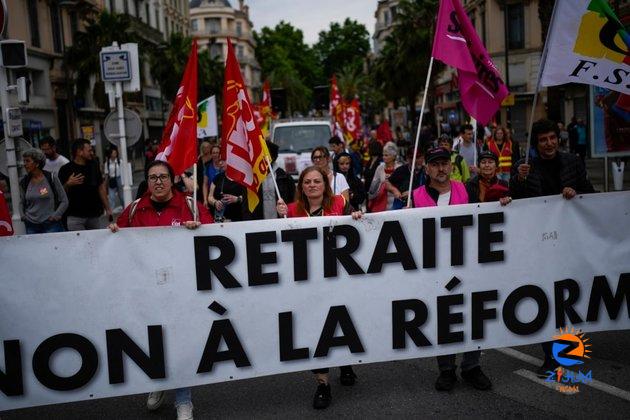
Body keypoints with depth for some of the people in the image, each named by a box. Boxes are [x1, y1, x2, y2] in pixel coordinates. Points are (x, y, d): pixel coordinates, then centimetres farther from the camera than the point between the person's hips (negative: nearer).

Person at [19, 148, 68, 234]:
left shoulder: (51, 178, -4)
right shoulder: (24, 182, 6)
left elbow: (64, 201, 0)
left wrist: (55, 216, -9)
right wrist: (23, 216, 6)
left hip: (51, 224, -3)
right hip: (31, 226, 3)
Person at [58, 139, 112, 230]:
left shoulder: (94, 166, 10)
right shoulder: (66, 169, -4)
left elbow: (101, 187, 14)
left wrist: (107, 208, 10)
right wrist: (68, 184, -21)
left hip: (95, 215, 4)